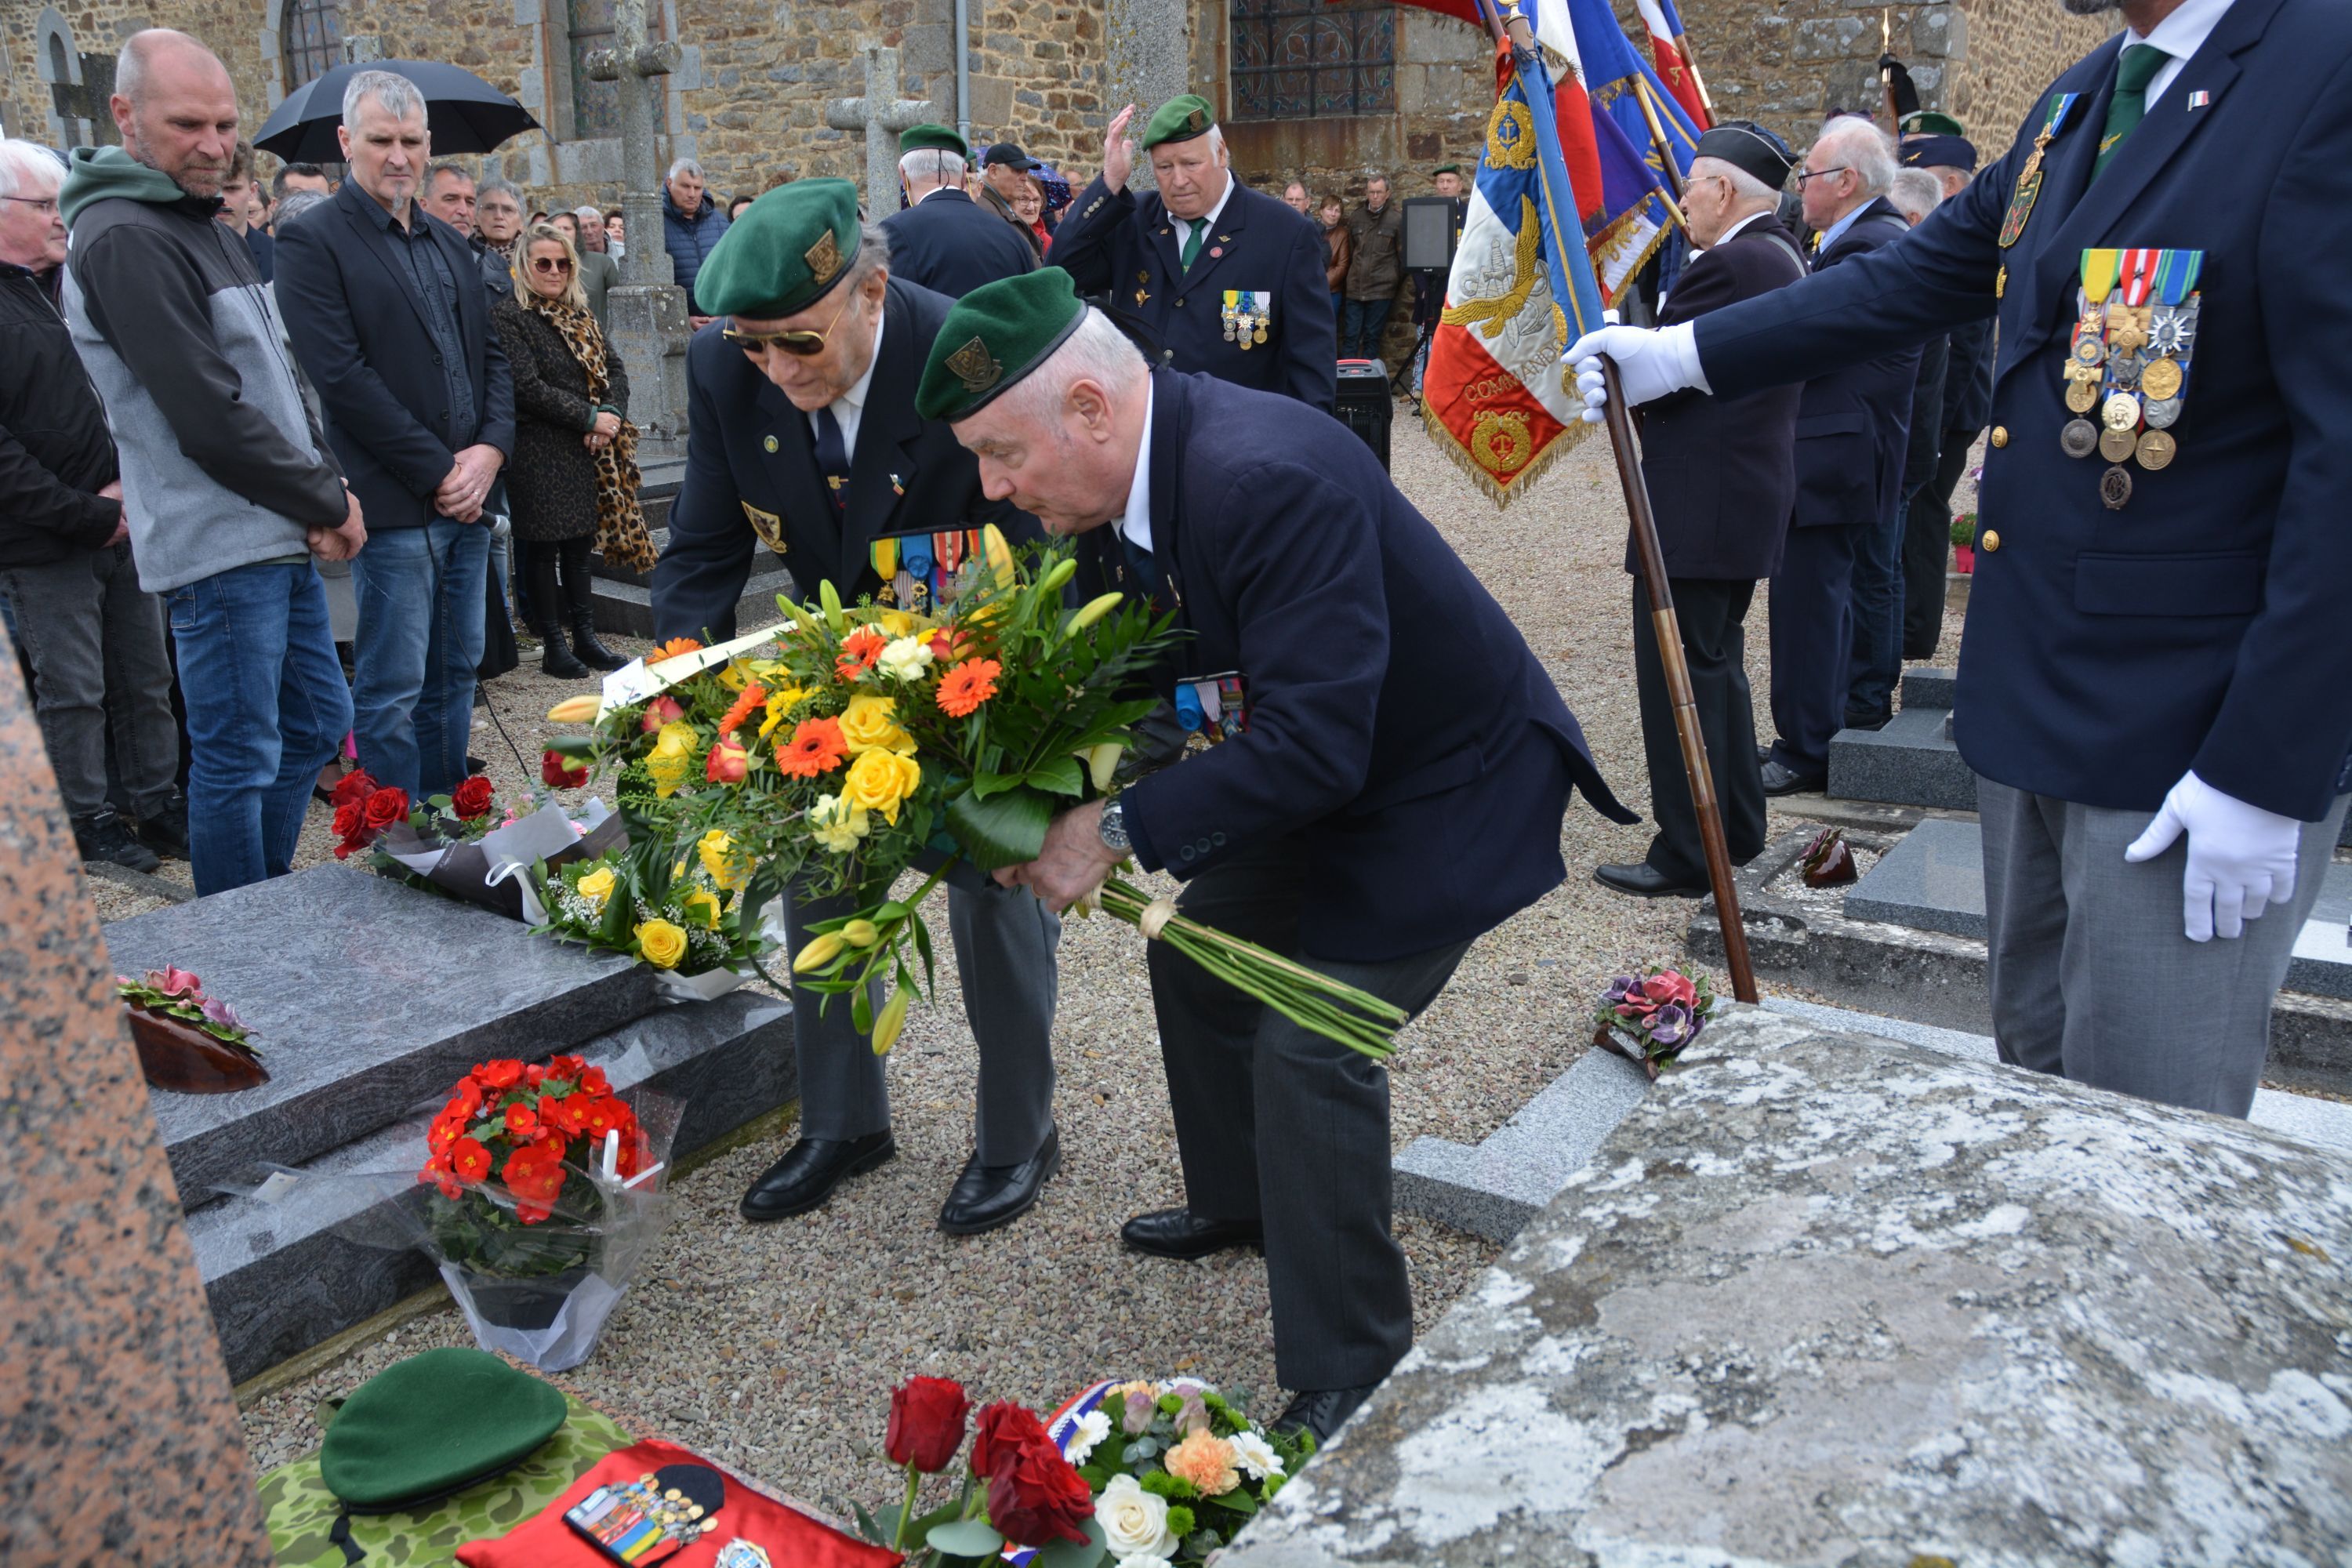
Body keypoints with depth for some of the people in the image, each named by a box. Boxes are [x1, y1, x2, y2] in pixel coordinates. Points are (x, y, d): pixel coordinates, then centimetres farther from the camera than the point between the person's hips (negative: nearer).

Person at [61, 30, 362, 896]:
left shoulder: (202, 226, 15)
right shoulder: (123, 240, -15)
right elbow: (211, 419, -20)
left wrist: (327, 486, 3)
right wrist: (329, 501, -11)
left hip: (281, 538, 10)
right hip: (219, 550, -10)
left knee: (316, 723, 19)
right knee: (238, 759, -1)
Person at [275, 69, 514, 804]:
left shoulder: (449, 244, 17)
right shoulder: (315, 243, -5)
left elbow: (492, 356, 16)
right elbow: (344, 377, -14)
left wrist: (490, 449, -2)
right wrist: (439, 472, -14)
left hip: (466, 497, 7)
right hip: (394, 506, -7)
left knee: (456, 673, 13)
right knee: (393, 689, -2)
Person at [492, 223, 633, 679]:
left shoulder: (582, 315, 14)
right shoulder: (509, 316, -8)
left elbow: (616, 370, 10)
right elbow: (528, 387, -16)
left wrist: (611, 416, -9)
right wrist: (589, 417, -16)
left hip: (588, 452, 6)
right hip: (540, 453, -6)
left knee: (579, 545, 12)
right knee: (545, 550, 1)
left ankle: (586, 638, 19)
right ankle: (553, 646, 10)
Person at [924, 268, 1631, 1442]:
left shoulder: (1273, 479, -35)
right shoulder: (1123, 477, -6)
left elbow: (1314, 746, -37)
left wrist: (1120, 831, -32)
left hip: (1447, 784, -9)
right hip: (1321, 768, 9)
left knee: (1310, 1042, -14)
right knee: (1196, 947, 18)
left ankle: (1347, 1385, 5)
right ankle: (1240, 1202, 43)